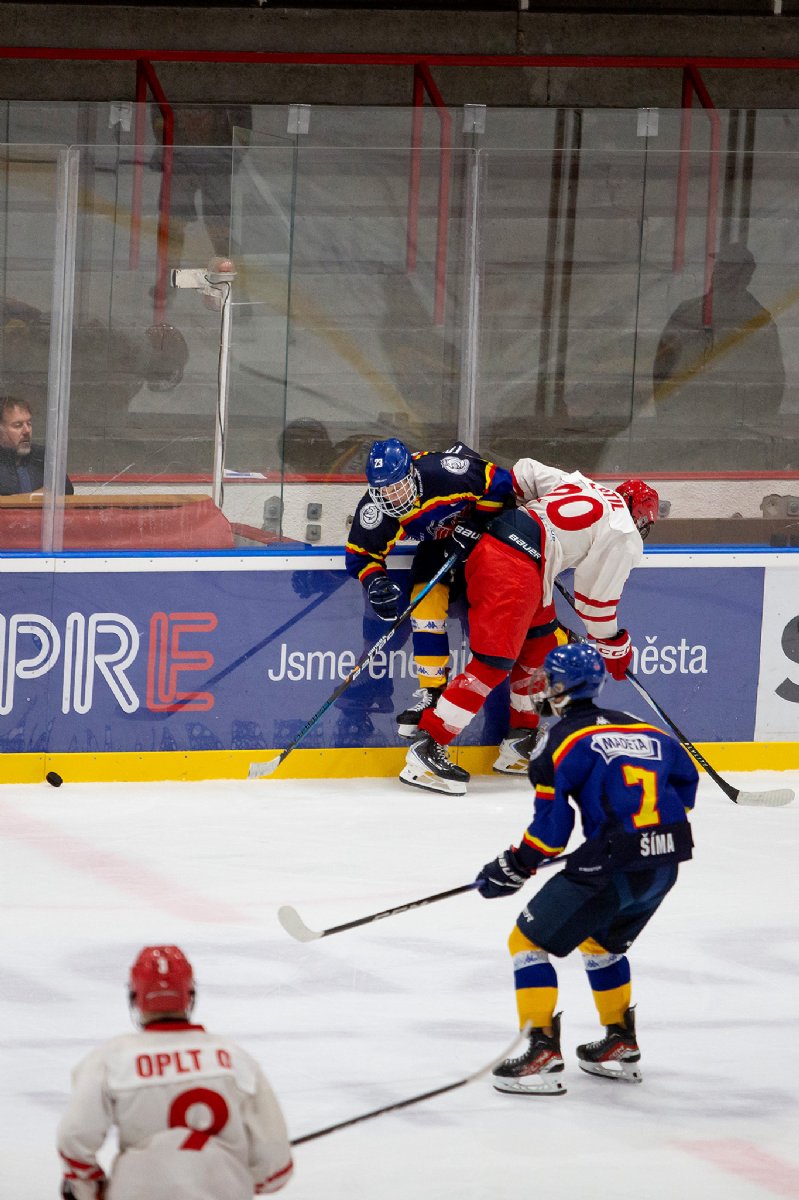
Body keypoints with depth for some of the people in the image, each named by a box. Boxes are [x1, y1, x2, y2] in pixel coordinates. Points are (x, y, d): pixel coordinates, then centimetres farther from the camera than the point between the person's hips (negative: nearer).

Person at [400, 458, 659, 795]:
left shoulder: (581, 484, 23)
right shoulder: (626, 539, 4)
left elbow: (525, 471, 21)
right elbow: (596, 600, 7)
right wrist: (616, 648, 20)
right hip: (516, 567, -9)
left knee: (540, 644, 22)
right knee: (495, 662, -9)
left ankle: (523, 740, 28)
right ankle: (428, 746, -13)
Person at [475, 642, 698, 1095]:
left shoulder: (566, 739, -3)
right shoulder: (646, 730, 17)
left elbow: (552, 825, -7)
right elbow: (685, 780, 24)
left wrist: (513, 867, 4)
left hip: (613, 863, -7)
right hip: (666, 865, 8)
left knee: (530, 940, 4)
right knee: (602, 940, 32)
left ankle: (543, 1056, -7)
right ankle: (621, 1046, 33)